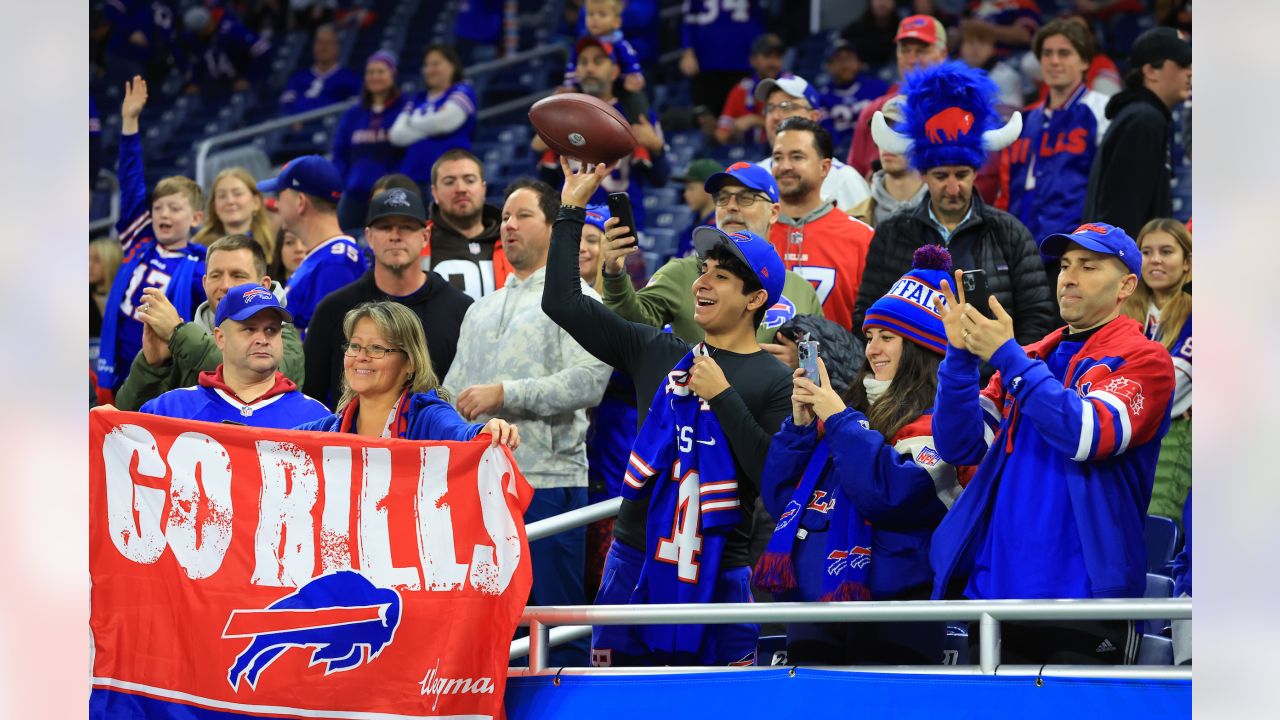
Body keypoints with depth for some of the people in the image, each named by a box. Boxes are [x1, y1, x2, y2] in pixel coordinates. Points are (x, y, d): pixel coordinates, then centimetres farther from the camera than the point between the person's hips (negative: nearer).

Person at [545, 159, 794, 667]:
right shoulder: (658, 354, 10)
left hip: (717, 573, -4)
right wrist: (572, 210, 10)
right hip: (634, 561, 4)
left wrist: (722, 396, -14)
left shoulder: (775, 381, -1)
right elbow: (564, 303, 10)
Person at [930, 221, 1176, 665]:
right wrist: (961, 355, -6)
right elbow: (961, 447, 8)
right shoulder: (1029, 359, 16)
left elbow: (1090, 436, -18)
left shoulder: (1143, 360, 0)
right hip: (994, 591, 5)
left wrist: (1006, 357, -17)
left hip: (1083, 600, -5)